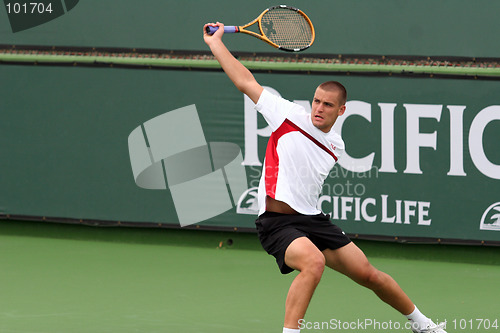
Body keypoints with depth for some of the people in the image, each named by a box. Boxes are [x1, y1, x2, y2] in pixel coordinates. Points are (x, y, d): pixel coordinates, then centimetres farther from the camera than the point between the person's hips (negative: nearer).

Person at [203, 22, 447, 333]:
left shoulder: (335, 146, 10)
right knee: (314, 261, -36)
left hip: (314, 220, 6)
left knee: (369, 274, 8)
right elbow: (246, 82, -2)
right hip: (278, 223, -5)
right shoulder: (289, 115, -4)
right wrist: (216, 43, 0)